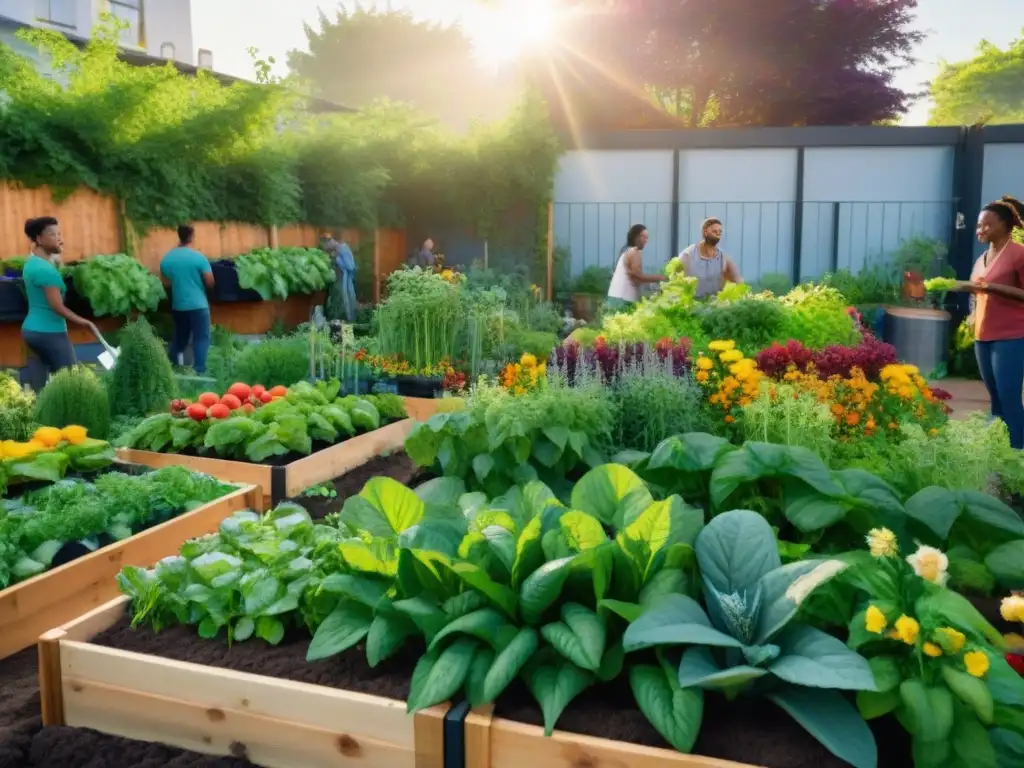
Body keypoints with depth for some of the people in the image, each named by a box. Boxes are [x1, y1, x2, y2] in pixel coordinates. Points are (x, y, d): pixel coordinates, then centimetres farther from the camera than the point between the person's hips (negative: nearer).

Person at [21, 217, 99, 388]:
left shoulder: (31, 263, 10)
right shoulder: (46, 269, -20)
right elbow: (58, 307, -22)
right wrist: (85, 323, -14)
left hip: (31, 329, 10)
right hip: (49, 332, -10)